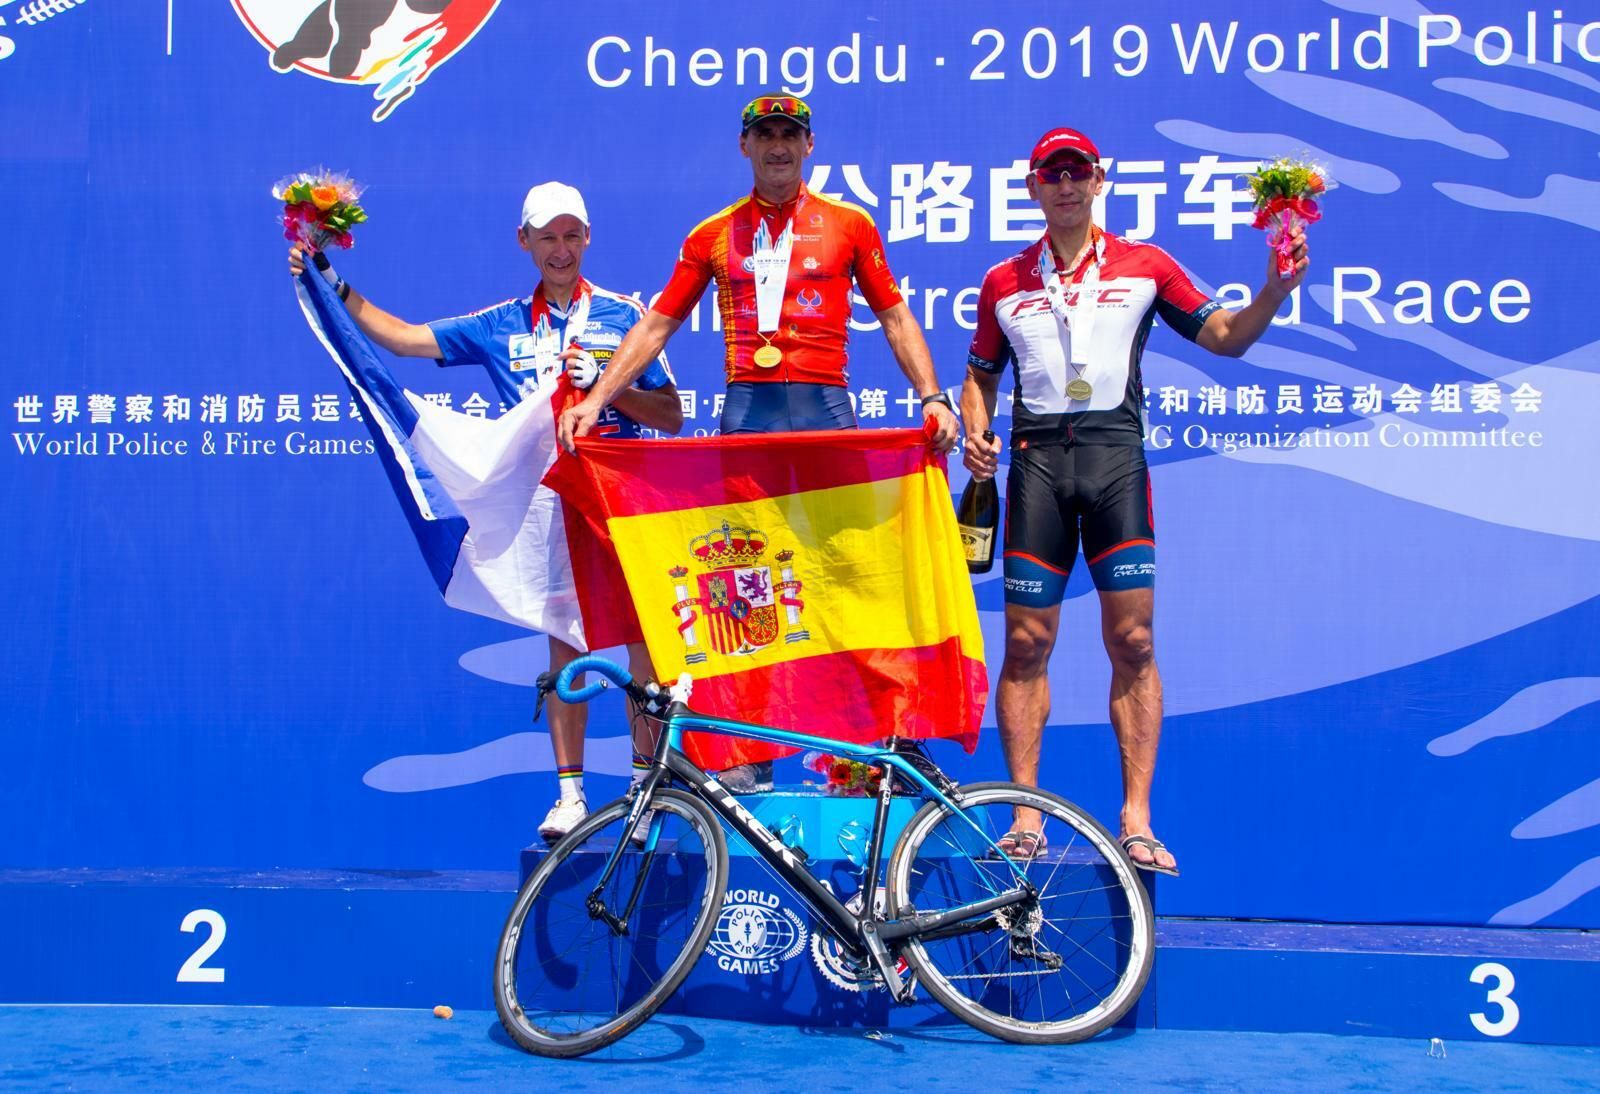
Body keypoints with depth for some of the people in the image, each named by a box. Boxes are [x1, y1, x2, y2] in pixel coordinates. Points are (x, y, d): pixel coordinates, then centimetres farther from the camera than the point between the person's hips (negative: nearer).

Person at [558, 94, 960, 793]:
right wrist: (596, 399, 5)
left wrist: (932, 396, -2)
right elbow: (656, 325, 13)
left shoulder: (849, 225, 10)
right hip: (745, 410, 1)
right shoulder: (712, 235, 13)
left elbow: (895, 316, 11)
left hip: (825, 407, -1)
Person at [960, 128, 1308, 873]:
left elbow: (1226, 337, 9)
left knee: (1132, 641, -6)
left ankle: (1136, 818, -2)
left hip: (1115, 453, -1)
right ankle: (1025, 814, 6)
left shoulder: (1144, 265, 9)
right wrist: (975, 431, 1)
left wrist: (1275, 290, -8)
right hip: (1036, 457, 1)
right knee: (1026, 642, -1)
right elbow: (981, 373, 20)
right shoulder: (1003, 282, 14)